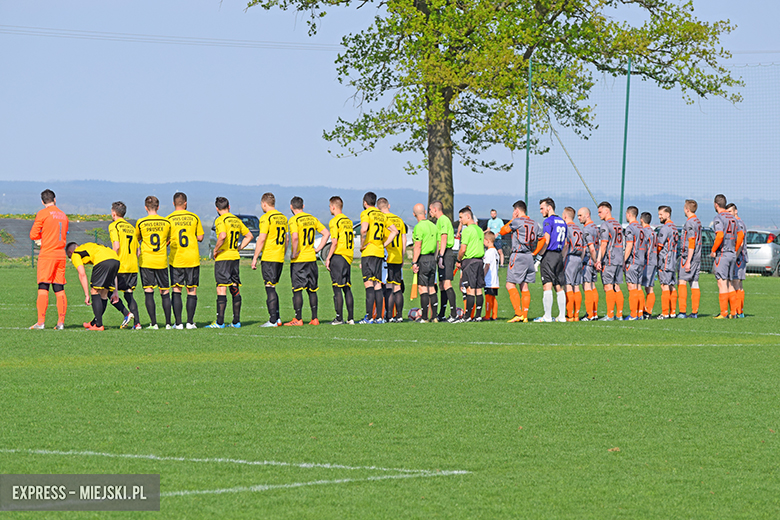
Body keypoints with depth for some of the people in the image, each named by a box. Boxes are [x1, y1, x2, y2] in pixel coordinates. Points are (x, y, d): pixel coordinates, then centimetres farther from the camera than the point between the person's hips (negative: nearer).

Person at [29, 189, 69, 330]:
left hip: (47, 255, -5)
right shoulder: (63, 215, 14)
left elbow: (33, 235, -5)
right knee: (59, 289, 6)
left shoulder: (42, 214, -4)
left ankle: (41, 322, -15)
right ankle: (61, 322, 2)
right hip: (61, 255, 5)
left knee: (43, 289, -8)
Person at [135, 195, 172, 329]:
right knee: (165, 293, 8)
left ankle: (154, 323, -6)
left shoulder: (140, 223, -4)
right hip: (162, 261, 2)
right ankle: (168, 323, 6)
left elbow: (136, 239, 12)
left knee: (149, 292, 0)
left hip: (146, 261, -2)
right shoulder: (166, 222, 1)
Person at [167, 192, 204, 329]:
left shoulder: (169, 219, -3)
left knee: (176, 290, 4)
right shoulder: (194, 217, 2)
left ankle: (178, 323, -2)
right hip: (192, 258, 1)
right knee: (192, 291, 7)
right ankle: (190, 322, 2)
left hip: (176, 258, -1)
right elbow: (200, 237, 6)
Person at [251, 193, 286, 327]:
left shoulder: (266, 218, -11)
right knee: (272, 288, 15)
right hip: (280, 258, 7)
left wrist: (255, 258, -10)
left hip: (268, 258, -7)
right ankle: (277, 318, 12)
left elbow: (261, 239, -15)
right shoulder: (283, 218, 13)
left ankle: (273, 320, -6)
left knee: (270, 289, -5)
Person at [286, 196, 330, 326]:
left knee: (297, 290, -2)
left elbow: (295, 237, -26)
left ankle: (298, 319, -3)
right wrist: (318, 249, 11)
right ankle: (314, 318, 12)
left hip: (298, 260, -6)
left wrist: (294, 253, -14)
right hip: (311, 257, 6)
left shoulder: (294, 220, -11)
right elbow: (326, 233, 11)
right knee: (312, 290, 12)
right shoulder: (312, 219, 9)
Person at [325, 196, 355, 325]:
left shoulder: (334, 221, -10)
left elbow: (334, 242, -16)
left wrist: (328, 258, -11)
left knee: (337, 288, -5)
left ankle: (339, 318, -7)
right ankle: (350, 318, 8)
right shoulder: (348, 221, 13)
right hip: (348, 256, 7)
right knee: (347, 288, 10)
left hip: (338, 256, -7)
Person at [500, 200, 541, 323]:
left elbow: (503, 231, 0)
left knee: (510, 285, -4)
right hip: (529, 257, 7)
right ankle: (525, 316, 5)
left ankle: (518, 313, -16)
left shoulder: (517, 221, -9)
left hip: (518, 256, -7)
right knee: (524, 286, 9)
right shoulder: (534, 224, 12)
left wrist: (512, 219, 9)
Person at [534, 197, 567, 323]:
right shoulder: (562, 222, 17)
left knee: (547, 286, -9)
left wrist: (536, 254, -9)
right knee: (559, 287, 9)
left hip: (549, 255, -8)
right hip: (559, 256, 8)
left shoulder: (549, 221, -8)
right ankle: (562, 316, 8)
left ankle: (547, 316, -13)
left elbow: (546, 241, -15)